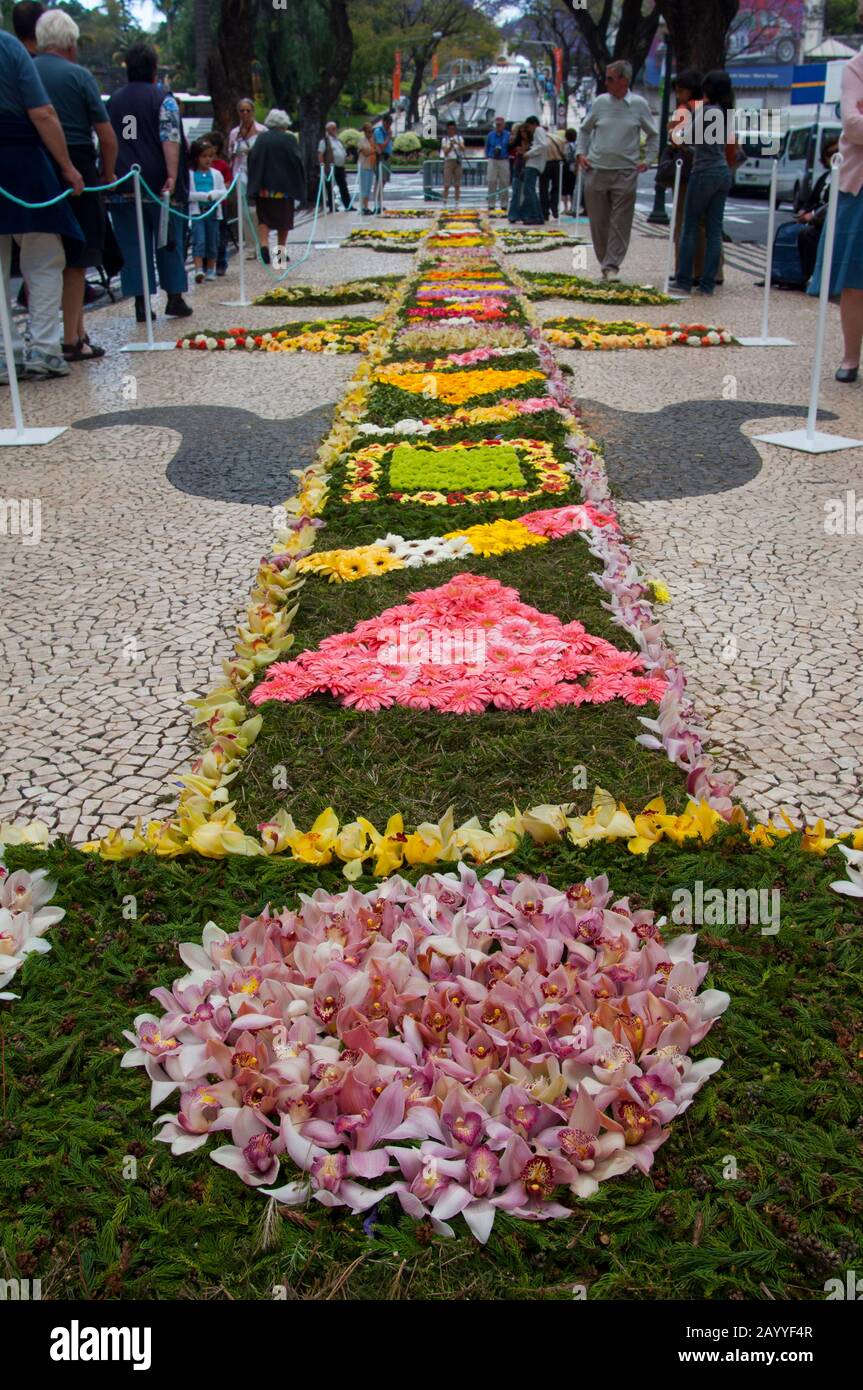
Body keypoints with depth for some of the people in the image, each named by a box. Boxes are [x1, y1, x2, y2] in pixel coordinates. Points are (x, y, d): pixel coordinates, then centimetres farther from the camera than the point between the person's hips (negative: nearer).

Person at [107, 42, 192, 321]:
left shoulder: (113, 102, 12)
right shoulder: (163, 100, -2)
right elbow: (171, 141, -13)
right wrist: (172, 177, -17)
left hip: (123, 187, 3)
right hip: (157, 184, -3)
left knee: (132, 244, 3)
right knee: (169, 241, 8)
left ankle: (141, 303, 0)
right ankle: (174, 298, 9)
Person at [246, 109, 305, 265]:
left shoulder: (261, 139, 3)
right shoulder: (289, 139, -5)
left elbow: (252, 160, 1)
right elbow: (296, 162, -7)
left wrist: (254, 186, 5)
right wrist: (299, 186, 1)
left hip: (263, 187, 2)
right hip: (284, 187, -2)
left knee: (264, 218, 6)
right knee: (284, 219, 12)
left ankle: (264, 245, -16)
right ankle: (280, 251, 14)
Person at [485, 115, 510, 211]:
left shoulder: (508, 135, 3)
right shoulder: (490, 135, 8)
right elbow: (487, 148, 12)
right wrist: (488, 157, 1)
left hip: (504, 161, -1)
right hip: (492, 160, 1)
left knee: (504, 184, 2)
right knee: (491, 183, -2)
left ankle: (504, 206, 7)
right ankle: (491, 206, 2)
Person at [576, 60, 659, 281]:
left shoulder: (639, 104, 0)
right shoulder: (600, 102, 4)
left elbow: (654, 135, 10)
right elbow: (585, 130, 17)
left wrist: (647, 159, 0)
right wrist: (581, 153, 5)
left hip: (625, 173, -2)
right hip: (596, 171, 2)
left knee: (620, 223, -4)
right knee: (598, 221, 6)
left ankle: (612, 266, -2)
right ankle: (604, 262, 19)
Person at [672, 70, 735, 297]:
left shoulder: (705, 111, -11)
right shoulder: (726, 113, 12)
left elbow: (690, 138, -15)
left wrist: (692, 115, 2)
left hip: (704, 173, -7)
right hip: (724, 173, 7)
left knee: (690, 227, -1)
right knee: (714, 230, 5)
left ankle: (684, 282, -3)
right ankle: (708, 284, 4)